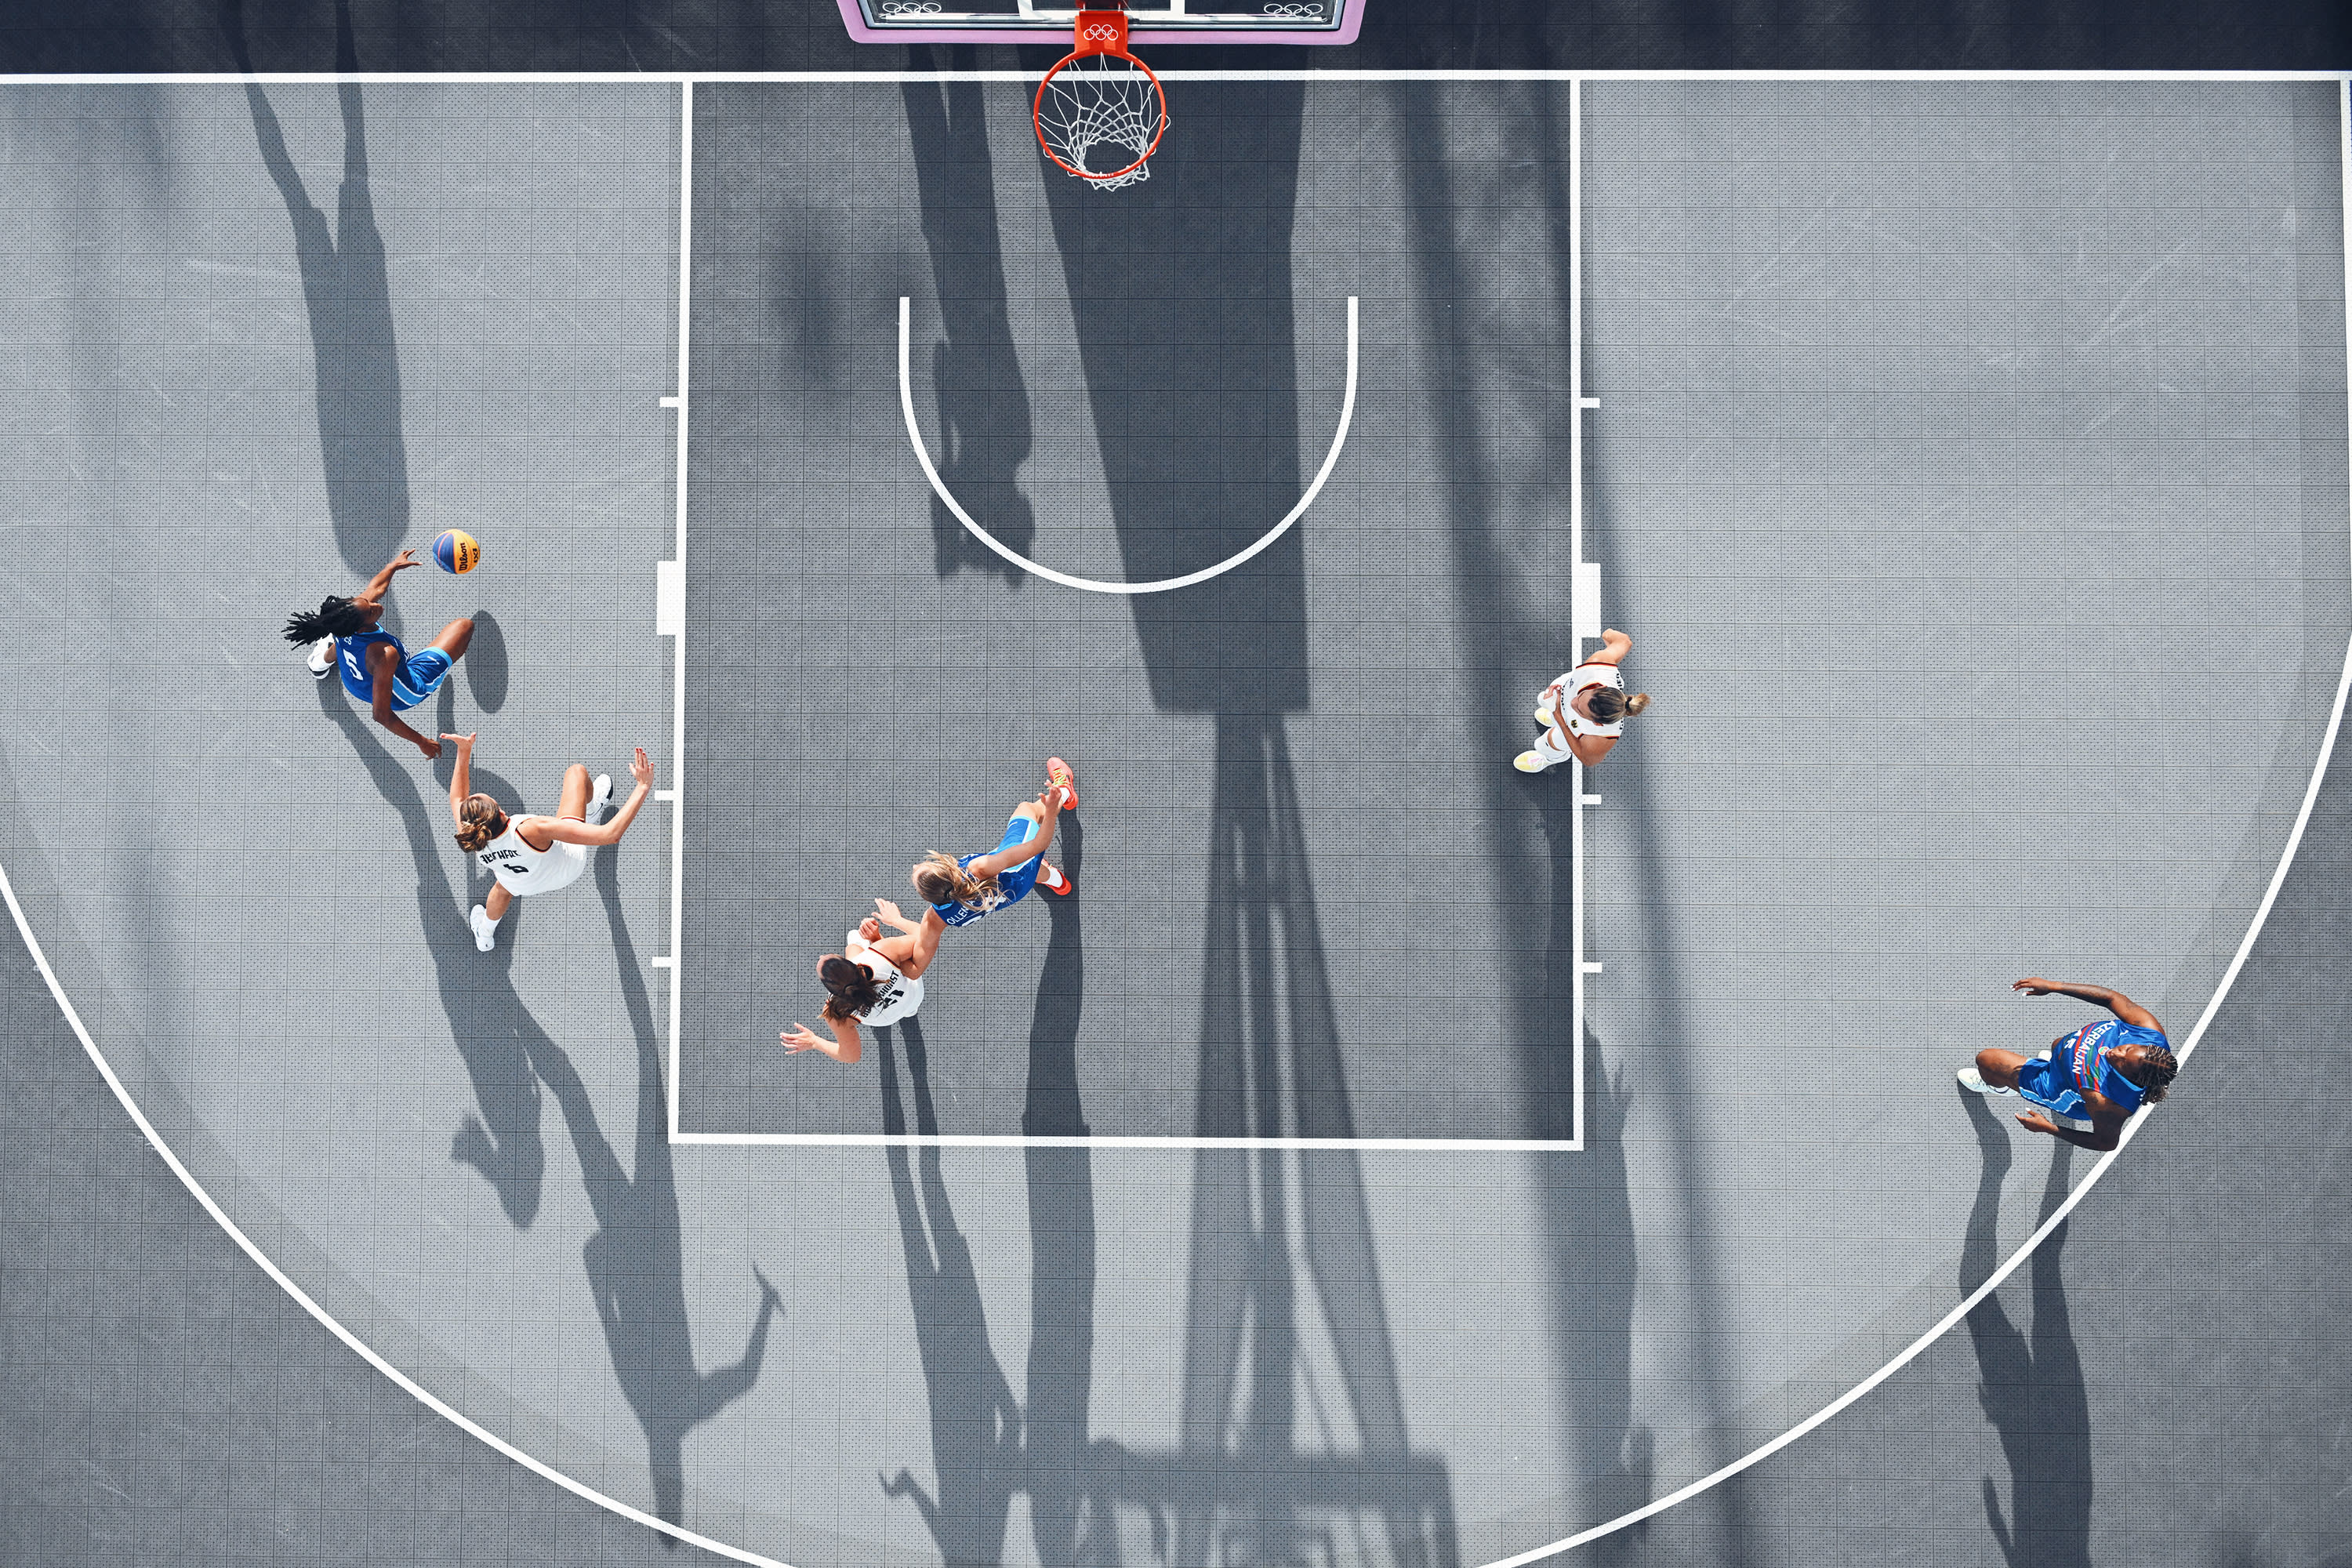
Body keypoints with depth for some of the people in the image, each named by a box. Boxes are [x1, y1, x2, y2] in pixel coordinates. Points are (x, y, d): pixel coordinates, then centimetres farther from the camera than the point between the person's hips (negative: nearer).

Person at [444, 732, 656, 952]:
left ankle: (485, 934, 70)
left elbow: (457, 799, -8)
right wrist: (643, 787, -49)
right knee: (576, 771, 11)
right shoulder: (532, 831, -49)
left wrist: (463, 753, -7)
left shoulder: (469, 839, -34)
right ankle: (595, 803, 46)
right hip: (569, 867, -3)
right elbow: (611, 835, -51)